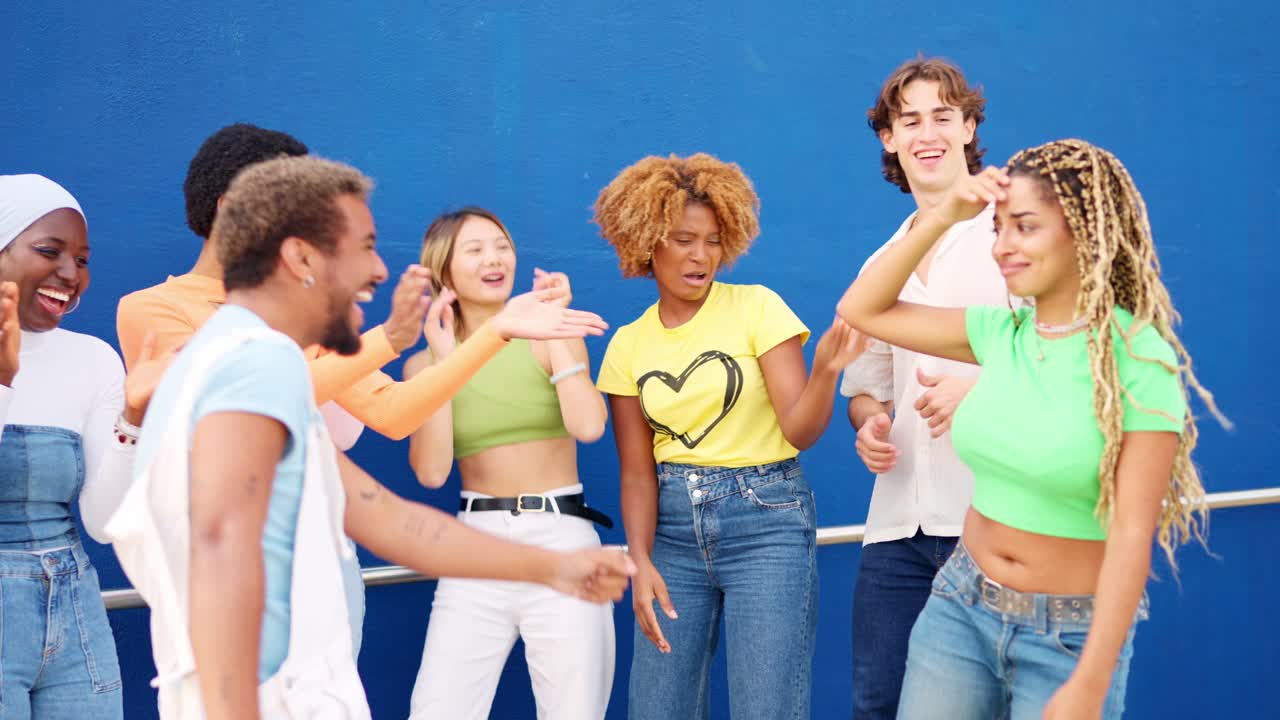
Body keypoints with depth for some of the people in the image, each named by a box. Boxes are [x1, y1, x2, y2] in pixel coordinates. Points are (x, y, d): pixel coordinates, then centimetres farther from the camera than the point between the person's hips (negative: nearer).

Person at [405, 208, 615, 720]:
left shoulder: (549, 337, 3)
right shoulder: (426, 362, 6)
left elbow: (589, 426, -15)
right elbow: (431, 471, -8)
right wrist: (442, 362, -8)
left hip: (561, 539, -1)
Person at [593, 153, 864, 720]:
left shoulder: (758, 308, -4)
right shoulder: (627, 345, 6)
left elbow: (800, 431, -11)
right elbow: (637, 471, 5)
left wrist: (826, 370, -30)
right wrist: (641, 560, -9)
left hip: (765, 519, -3)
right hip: (673, 527, 3)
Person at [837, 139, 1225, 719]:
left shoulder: (1138, 358, -16)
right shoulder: (1000, 330, 0)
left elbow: (1132, 533, -17)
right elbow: (860, 310, 7)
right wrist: (942, 218, -4)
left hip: (1071, 634, -5)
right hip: (959, 606, 5)